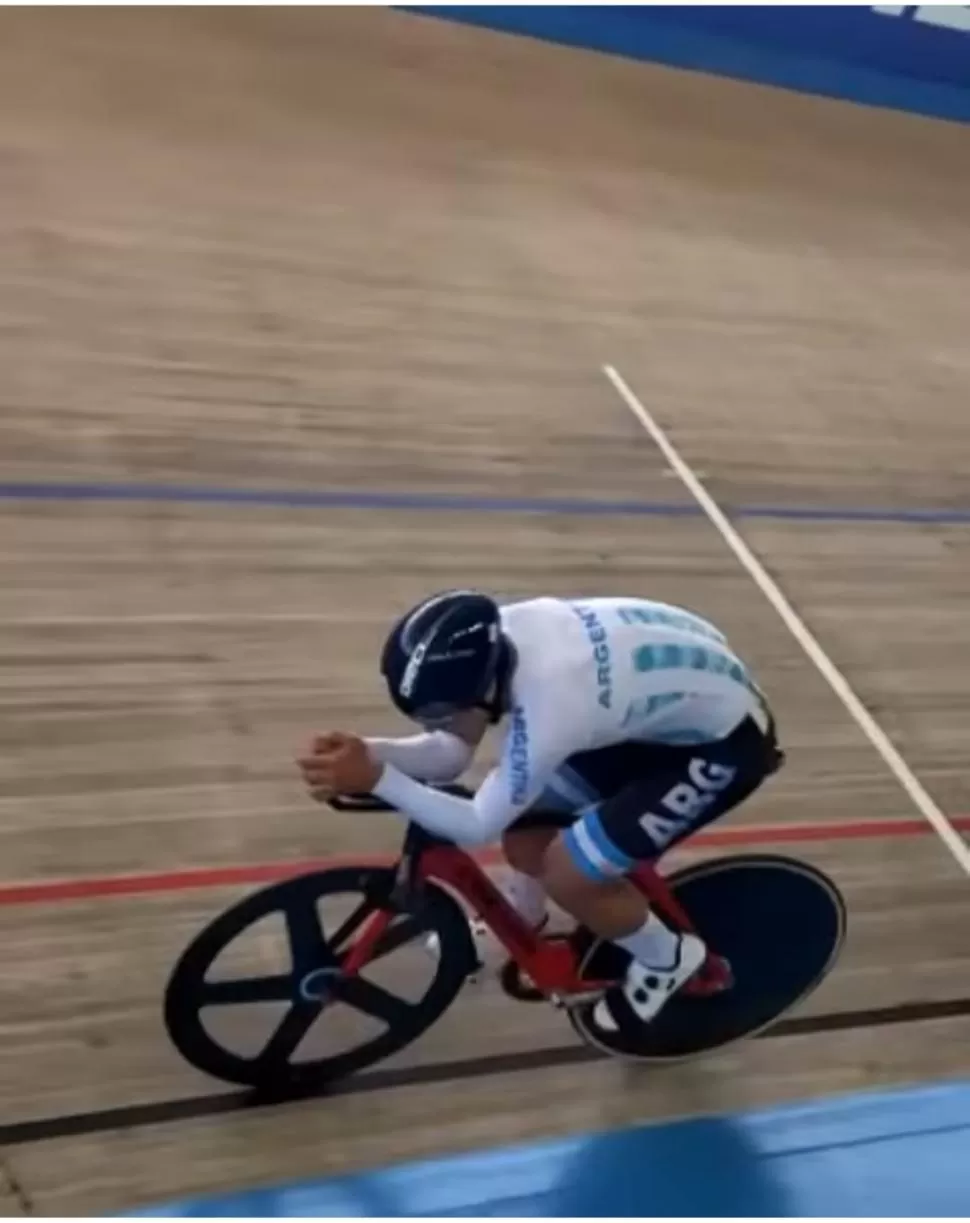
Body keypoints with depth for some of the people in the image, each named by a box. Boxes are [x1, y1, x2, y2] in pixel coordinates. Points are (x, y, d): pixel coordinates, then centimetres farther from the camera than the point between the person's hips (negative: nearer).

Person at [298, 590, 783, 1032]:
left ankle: (666, 958, 15)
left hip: (724, 739, -8)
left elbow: (477, 826, -23)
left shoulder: (545, 711, -38)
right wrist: (369, 750, -21)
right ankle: (521, 924, 36)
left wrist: (374, 779, -27)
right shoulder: (500, 638, -16)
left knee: (567, 873, -12)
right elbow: (449, 753, -5)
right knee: (523, 834, 6)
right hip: (666, 705, 8)